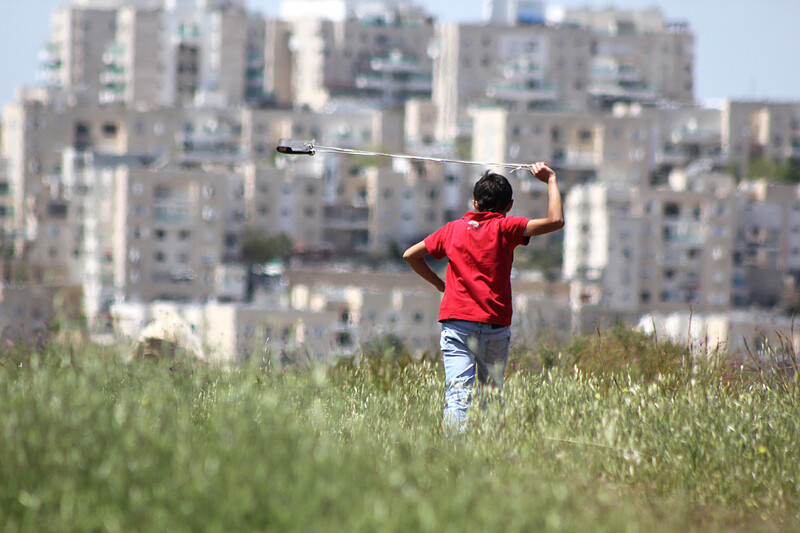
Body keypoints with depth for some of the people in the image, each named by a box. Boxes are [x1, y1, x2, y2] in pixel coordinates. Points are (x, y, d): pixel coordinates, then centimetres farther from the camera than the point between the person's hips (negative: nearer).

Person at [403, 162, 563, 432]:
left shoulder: (453, 229, 11)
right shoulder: (505, 228, 0)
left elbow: (411, 255, 19)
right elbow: (555, 221, -6)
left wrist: (439, 283, 26)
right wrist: (551, 181, 6)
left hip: (456, 322, 1)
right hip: (495, 326, -1)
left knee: (458, 393, -10)